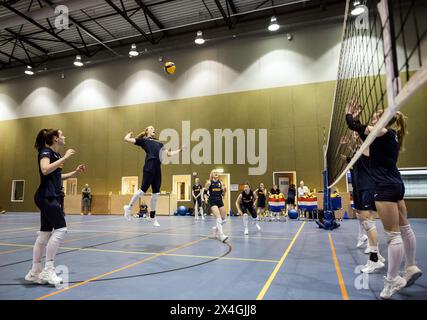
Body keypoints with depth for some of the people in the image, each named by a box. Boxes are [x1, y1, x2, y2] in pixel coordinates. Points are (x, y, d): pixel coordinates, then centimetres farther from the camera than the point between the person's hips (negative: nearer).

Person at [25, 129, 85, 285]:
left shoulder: (56, 154, 18)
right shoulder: (45, 152, -8)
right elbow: (45, 170, -28)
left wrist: (75, 172, 17)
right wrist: (65, 158, -24)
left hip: (51, 197, 9)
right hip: (46, 197, -9)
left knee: (45, 233, 9)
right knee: (60, 228, -13)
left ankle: (35, 272, 16)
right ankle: (48, 269, -7)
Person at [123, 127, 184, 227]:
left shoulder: (159, 143, 28)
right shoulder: (143, 140, 13)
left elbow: (169, 154, 29)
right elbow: (126, 139, 10)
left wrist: (179, 150, 27)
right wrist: (130, 133, 28)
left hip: (157, 168, 6)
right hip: (149, 167, -6)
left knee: (156, 193, 4)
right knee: (143, 190, -8)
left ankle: (152, 216, 14)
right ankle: (129, 207, 13)